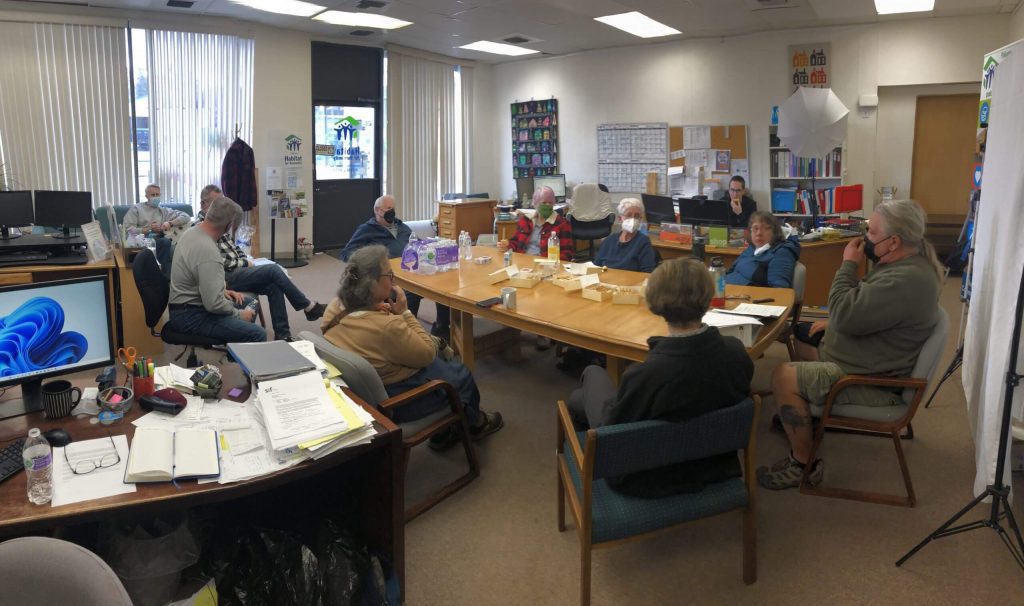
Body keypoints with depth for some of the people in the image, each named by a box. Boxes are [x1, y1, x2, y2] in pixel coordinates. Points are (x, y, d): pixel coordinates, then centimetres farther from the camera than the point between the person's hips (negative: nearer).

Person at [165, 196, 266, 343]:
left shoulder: (192, 232, 4)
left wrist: (222, 290, 13)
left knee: (249, 304, 23)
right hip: (189, 316, -11)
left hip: (189, 302, 11)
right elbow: (214, 304, -28)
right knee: (257, 334, -22)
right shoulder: (208, 250, -27)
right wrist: (238, 314, -13)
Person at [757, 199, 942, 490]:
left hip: (871, 382, -11)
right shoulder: (904, 264, 7)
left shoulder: (905, 280, -29)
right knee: (798, 341, 20)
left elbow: (845, 316, -31)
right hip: (869, 360, 11)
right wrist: (834, 321, 7)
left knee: (784, 377, -19)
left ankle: (804, 465, -6)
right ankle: (800, 417, 31)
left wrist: (848, 265, -19)